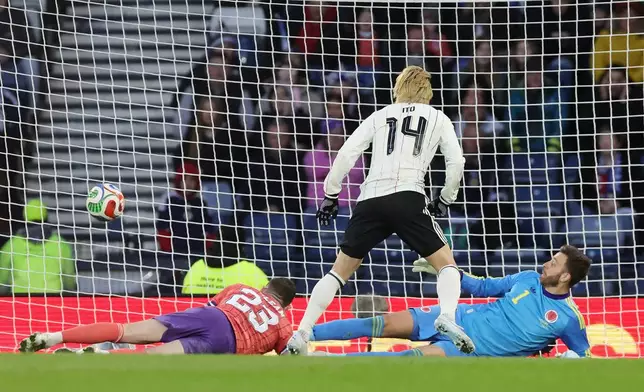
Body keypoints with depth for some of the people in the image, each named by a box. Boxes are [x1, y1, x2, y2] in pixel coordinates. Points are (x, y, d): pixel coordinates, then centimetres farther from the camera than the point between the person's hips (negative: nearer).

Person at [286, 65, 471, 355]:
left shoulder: (380, 116, 22)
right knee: (446, 264, 8)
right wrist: (445, 200, 23)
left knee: (340, 271, 15)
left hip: (370, 200, 2)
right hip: (408, 198, -2)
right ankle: (447, 317, -22)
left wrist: (331, 195, 16)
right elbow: (456, 162, 9)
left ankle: (301, 335, 5)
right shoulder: (437, 118, 19)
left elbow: (346, 155, 10)